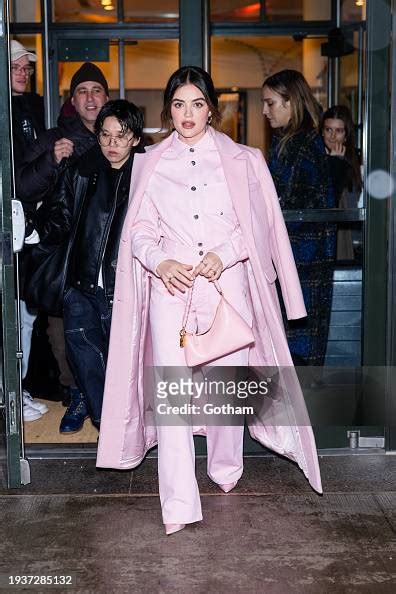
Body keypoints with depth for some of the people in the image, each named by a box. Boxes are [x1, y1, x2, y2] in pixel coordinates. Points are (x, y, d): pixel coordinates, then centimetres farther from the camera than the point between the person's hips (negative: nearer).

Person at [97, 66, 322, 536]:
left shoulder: (240, 160, 9)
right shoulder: (151, 163, 11)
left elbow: (255, 224, 6)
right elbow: (139, 229, 7)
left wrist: (224, 254, -12)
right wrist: (161, 262, -12)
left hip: (227, 282, 0)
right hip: (171, 285, 0)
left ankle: (226, 468, 33)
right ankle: (178, 505, -6)